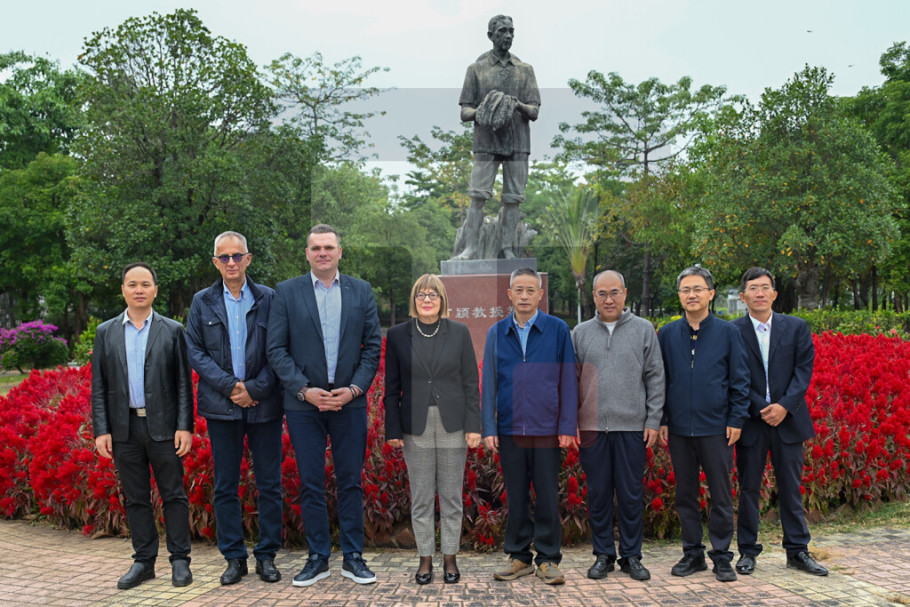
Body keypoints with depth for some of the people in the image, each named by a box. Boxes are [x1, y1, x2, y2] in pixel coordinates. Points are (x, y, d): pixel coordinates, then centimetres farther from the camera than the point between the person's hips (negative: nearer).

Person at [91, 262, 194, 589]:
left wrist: (185, 426, -7)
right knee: (135, 499, 10)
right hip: (125, 428, 2)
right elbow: (98, 387, 7)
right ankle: (143, 561, 20)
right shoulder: (106, 332, 9)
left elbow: (184, 382, 0)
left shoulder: (172, 330, 3)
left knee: (173, 495, 3)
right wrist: (101, 430, -1)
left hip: (163, 427, -2)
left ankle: (180, 560, 12)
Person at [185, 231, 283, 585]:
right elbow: (195, 351, 2)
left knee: (269, 485, 4)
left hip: (264, 405, -1)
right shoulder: (202, 302, 7)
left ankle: (267, 556, 16)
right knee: (225, 486, 7)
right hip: (221, 406, 1)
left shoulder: (269, 298, 2)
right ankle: (234, 558, 18)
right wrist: (230, 386, -10)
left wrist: (255, 389, -12)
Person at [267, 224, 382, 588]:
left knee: (351, 481, 6)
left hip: (350, 402, 1)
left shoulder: (361, 292, 7)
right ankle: (318, 558, 18)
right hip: (303, 404, -1)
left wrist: (355, 388, -8)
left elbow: (373, 346, 5)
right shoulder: (286, 292, 3)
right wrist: (304, 390, -11)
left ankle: (353, 557, 17)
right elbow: (276, 349, -1)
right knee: (310, 484, 6)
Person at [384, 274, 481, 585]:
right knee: (421, 498, 7)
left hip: (453, 425, 0)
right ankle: (425, 558, 20)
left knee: (451, 496, 7)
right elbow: (392, 387, 4)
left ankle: (450, 557, 20)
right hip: (416, 427, 0)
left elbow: (471, 382, 3)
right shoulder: (398, 335, 2)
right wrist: (392, 429, -1)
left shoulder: (459, 333, 2)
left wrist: (473, 425, -3)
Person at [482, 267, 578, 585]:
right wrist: (488, 429, 1)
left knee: (547, 497, 3)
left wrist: (568, 427, -5)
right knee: (516, 497, 10)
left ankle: (548, 559, 16)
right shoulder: (496, 333, 8)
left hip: (547, 428, -2)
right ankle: (518, 556, 22)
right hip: (510, 429, 2)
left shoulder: (558, 330, 1)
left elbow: (568, 380, 0)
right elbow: (489, 383, 8)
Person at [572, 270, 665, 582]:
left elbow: (655, 378, 5)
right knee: (598, 494, 7)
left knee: (631, 494, 5)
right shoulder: (581, 333, 8)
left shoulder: (644, 330, 6)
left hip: (632, 427, -1)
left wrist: (653, 421, -2)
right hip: (592, 427, 1)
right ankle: (603, 554, 19)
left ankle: (631, 556, 18)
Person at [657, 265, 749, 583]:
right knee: (685, 494, 10)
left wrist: (736, 419, -3)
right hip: (679, 428, 2)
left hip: (716, 428, -2)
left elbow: (740, 380, 3)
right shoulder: (667, 334, 6)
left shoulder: (728, 332, 2)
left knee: (721, 495, 4)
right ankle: (692, 553, 22)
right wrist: (660, 420, 4)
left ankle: (721, 555, 17)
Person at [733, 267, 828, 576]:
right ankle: (748, 551, 16)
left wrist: (785, 405, -13)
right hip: (751, 421, -1)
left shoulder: (797, 327, 5)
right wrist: (760, 408, -14)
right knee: (748, 488, 6)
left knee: (791, 488, 9)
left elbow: (804, 369, -2)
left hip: (788, 419, 2)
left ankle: (797, 551, 20)